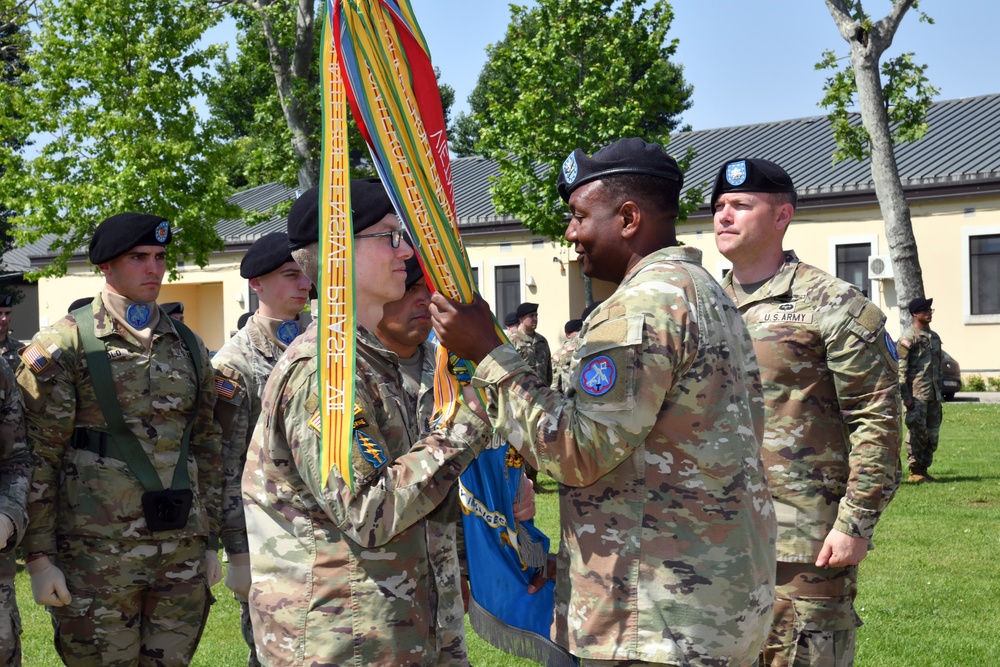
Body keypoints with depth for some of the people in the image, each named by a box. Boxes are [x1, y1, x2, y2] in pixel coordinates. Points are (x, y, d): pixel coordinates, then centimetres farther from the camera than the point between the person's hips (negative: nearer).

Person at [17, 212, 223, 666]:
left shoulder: (189, 347, 13)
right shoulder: (62, 346, -3)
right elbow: (36, 460, -6)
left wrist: (211, 541, 14)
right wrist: (39, 556, -11)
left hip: (183, 553, 5)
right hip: (96, 556, -4)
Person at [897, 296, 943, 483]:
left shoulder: (934, 337, 16)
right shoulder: (908, 338, -7)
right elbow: (900, 368, -11)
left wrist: (939, 391, 19)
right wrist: (905, 396, -16)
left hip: (933, 395, 7)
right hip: (917, 395, -7)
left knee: (932, 434, 8)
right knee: (917, 433, -5)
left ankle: (924, 469, 16)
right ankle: (915, 472, 1)